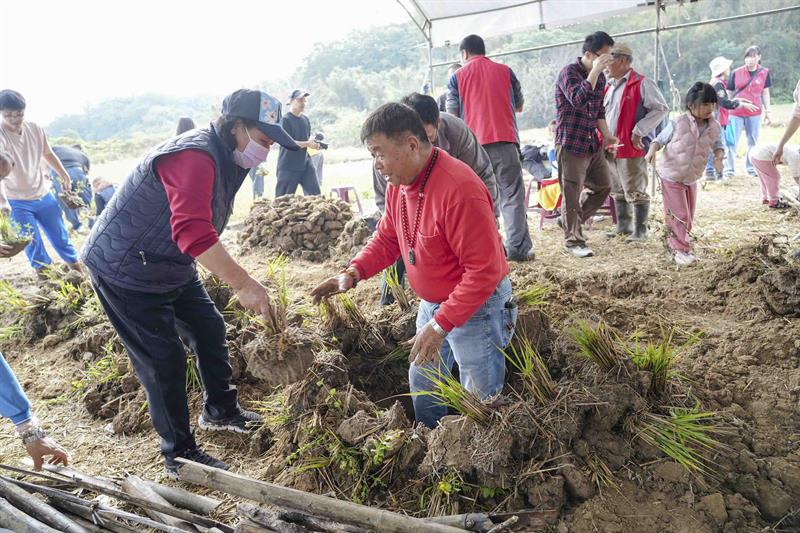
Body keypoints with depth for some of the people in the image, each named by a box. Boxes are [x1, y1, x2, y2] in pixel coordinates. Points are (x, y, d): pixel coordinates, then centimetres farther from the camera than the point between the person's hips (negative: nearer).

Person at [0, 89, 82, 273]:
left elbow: (48, 154, 12)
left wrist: (65, 177, 16)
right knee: (32, 244, 1)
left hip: (44, 194, 4)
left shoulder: (34, 129, -6)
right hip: (18, 202, -4)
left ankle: (77, 269, 27)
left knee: (60, 236, 13)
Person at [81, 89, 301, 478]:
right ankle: (178, 455, 11)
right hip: (125, 270, -9)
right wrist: (243, 283, -47)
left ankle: (220, 411, 34)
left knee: (210, 330, 14)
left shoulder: (227, 158, 4)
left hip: (172, 267, 10)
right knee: (163, 359, -4)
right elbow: (193, 232, -44)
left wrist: (236, 280, 7)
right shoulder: (193, 157, -30)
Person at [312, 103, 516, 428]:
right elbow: (387, 239, 10)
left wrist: (441, 325, -29)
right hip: (432, 303, 9)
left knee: (480, 401, 5)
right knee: (422, 383, 23)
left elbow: (484, 270, -29)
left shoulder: (459, 189, -30)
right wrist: (354, 272, -8)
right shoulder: (398, 183, -3)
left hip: (476, 306, -9)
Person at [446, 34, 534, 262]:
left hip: (474, 146, 0)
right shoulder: (505, 71, 9)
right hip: (505, 141, 0)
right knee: (512, 196, 1)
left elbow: (452, 115, 6)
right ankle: (518, 248, -4)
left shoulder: (457, 77, 5)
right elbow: (519, 106, 19)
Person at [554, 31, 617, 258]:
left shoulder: (600, 77, 11)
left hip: (592, 144, 8)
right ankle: (573, 240, 9)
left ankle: (570, 221, 29)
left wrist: (606, 135, 7)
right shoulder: (569, 72, -11)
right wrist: (595, 71, -26)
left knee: (603, 185, 13)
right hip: (570, 144, -8)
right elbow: (578, 100, -29)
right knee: (572, 193, -2)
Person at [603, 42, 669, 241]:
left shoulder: (642, 84, -8)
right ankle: (623, 225, 29)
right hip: (611, 148, 8)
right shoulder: (610, 86, 16)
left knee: (635, 191, -2)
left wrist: (638, 132, -16)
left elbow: (661, 109, -12)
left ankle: (640, 230, 8)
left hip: (632, 148, -8)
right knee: (617, 190, 17)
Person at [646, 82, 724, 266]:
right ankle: (680, 250, 6)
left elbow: (718, 144, 13)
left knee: (688, 217, 12)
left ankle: (674, 243, 30)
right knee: (679, 216, -5)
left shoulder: (715, 127, -3)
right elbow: (660, 139, -5)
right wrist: (652, 150, -26)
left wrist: (719, 156, -8)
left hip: (692, 178, 5)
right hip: (671, 176, -5)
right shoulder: (678, 123, -16)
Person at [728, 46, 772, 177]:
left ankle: (751, 167, 20)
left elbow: (765, 93, 8)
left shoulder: (764, 72, 1)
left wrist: (767, 111, 6)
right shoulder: (736, 73, -2)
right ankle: (730, 168, 8)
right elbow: (729, 93, 4)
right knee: (732, 141, -1)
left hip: (755, 113, 1)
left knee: (753, 142, 9)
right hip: (736, 113, -1)